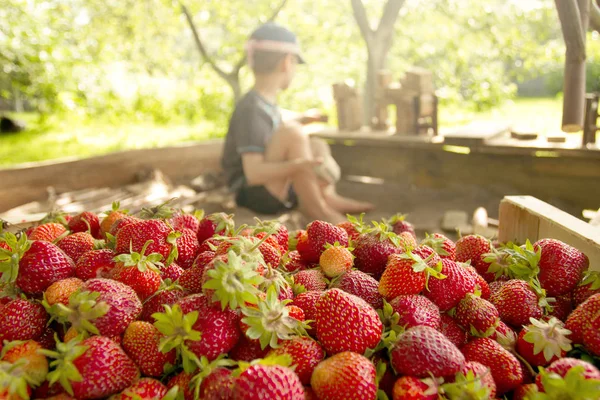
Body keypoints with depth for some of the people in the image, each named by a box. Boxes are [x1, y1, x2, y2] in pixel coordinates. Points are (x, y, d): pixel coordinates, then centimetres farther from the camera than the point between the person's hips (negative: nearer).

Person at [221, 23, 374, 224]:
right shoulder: (251, 109, -22)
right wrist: (300, 165, -40)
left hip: (276, 190, 10)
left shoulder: (266, 102, 7)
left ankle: (327, 196, 1)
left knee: (318, 145, 23)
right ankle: (314, 206, -18)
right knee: (292, 132, -28)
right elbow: (253, 173, -30)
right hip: (255, 194, -10)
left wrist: (301, 119, 32)